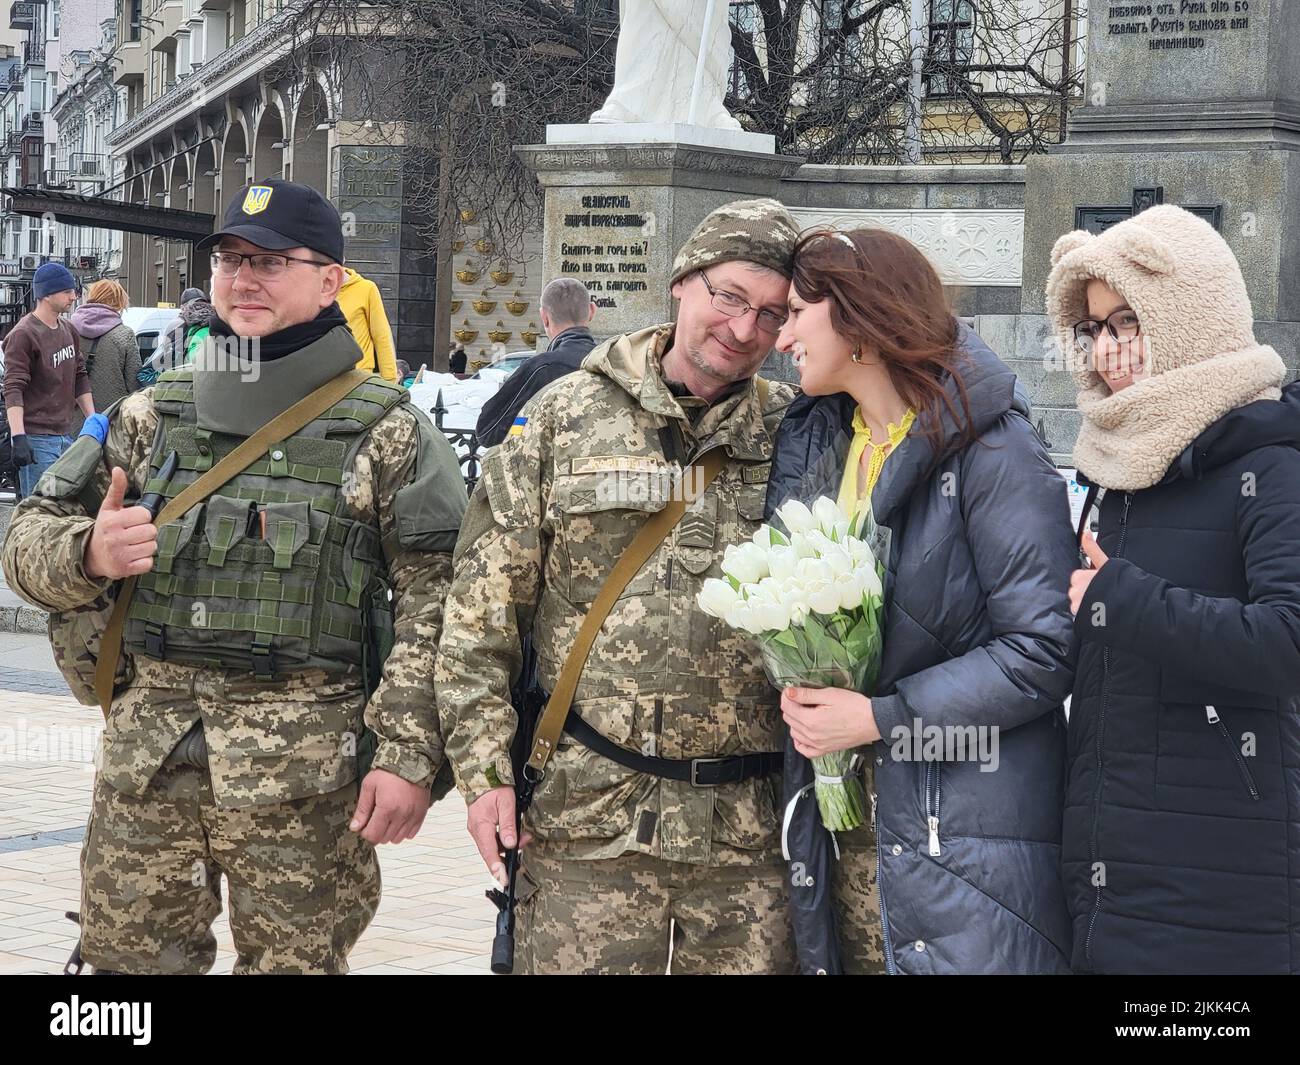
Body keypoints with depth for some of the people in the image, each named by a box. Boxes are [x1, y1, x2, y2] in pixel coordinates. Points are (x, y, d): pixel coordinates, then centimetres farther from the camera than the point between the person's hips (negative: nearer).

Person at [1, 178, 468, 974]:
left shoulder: (386, 432, -2)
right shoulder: (152, 418, 10)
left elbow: (439, 601, -6)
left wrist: (409, 755, -13)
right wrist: (87, 553, -11)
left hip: (304, 764, -3)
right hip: (146, 755, 4)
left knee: (295, 960, 5)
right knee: (127, 954, 11)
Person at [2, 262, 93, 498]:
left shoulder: (69, 331, 14)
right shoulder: (23, 335, -11)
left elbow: (80, 379, 22)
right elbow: (13, 389, -17)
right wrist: (18, 437, -25)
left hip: (65, 435, 8)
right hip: (36, 439, -8)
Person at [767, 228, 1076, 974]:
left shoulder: (992, 450, -12)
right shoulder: (814, 443, 11)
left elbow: (1046, 650, -16)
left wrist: (880, 717, -17)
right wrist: (797, 689, 2)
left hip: (967, 833, -6)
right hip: (848, 823, 7)